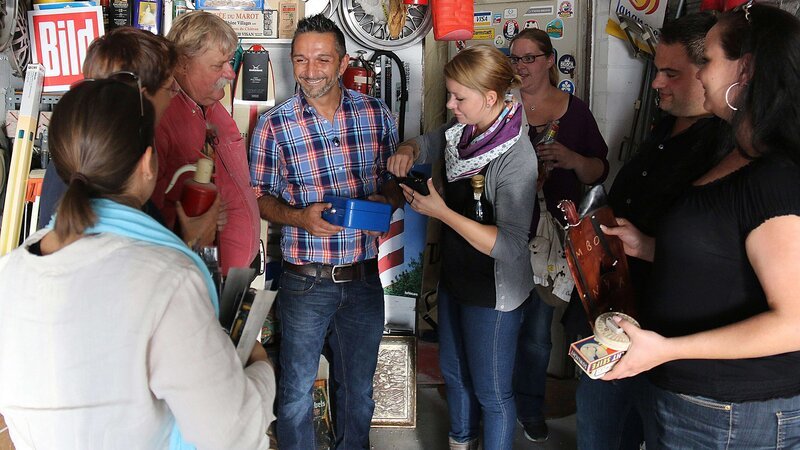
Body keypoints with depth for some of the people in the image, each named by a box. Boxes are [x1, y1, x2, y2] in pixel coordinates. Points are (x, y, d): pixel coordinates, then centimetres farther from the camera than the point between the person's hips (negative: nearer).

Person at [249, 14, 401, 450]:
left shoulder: (377, 114, -2)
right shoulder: (274, 125, -8)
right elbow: (259, 197, -1)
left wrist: (385, 200, -13)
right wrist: (300, 217, -19)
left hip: (364, 278, 3)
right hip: (305, 282, -2)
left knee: (358, 389, 21)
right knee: (296, 391, 12)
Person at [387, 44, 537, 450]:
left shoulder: (515, 156, -27)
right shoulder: (463, 132, -4)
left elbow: (511, 246, -30)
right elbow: (427, 143, 18)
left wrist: (442, 212, -30)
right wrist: (408, 151, -7)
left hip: (492, 294, -8)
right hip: (454, 279, 9)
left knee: (491, 392, 11)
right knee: (454, 373, 26)